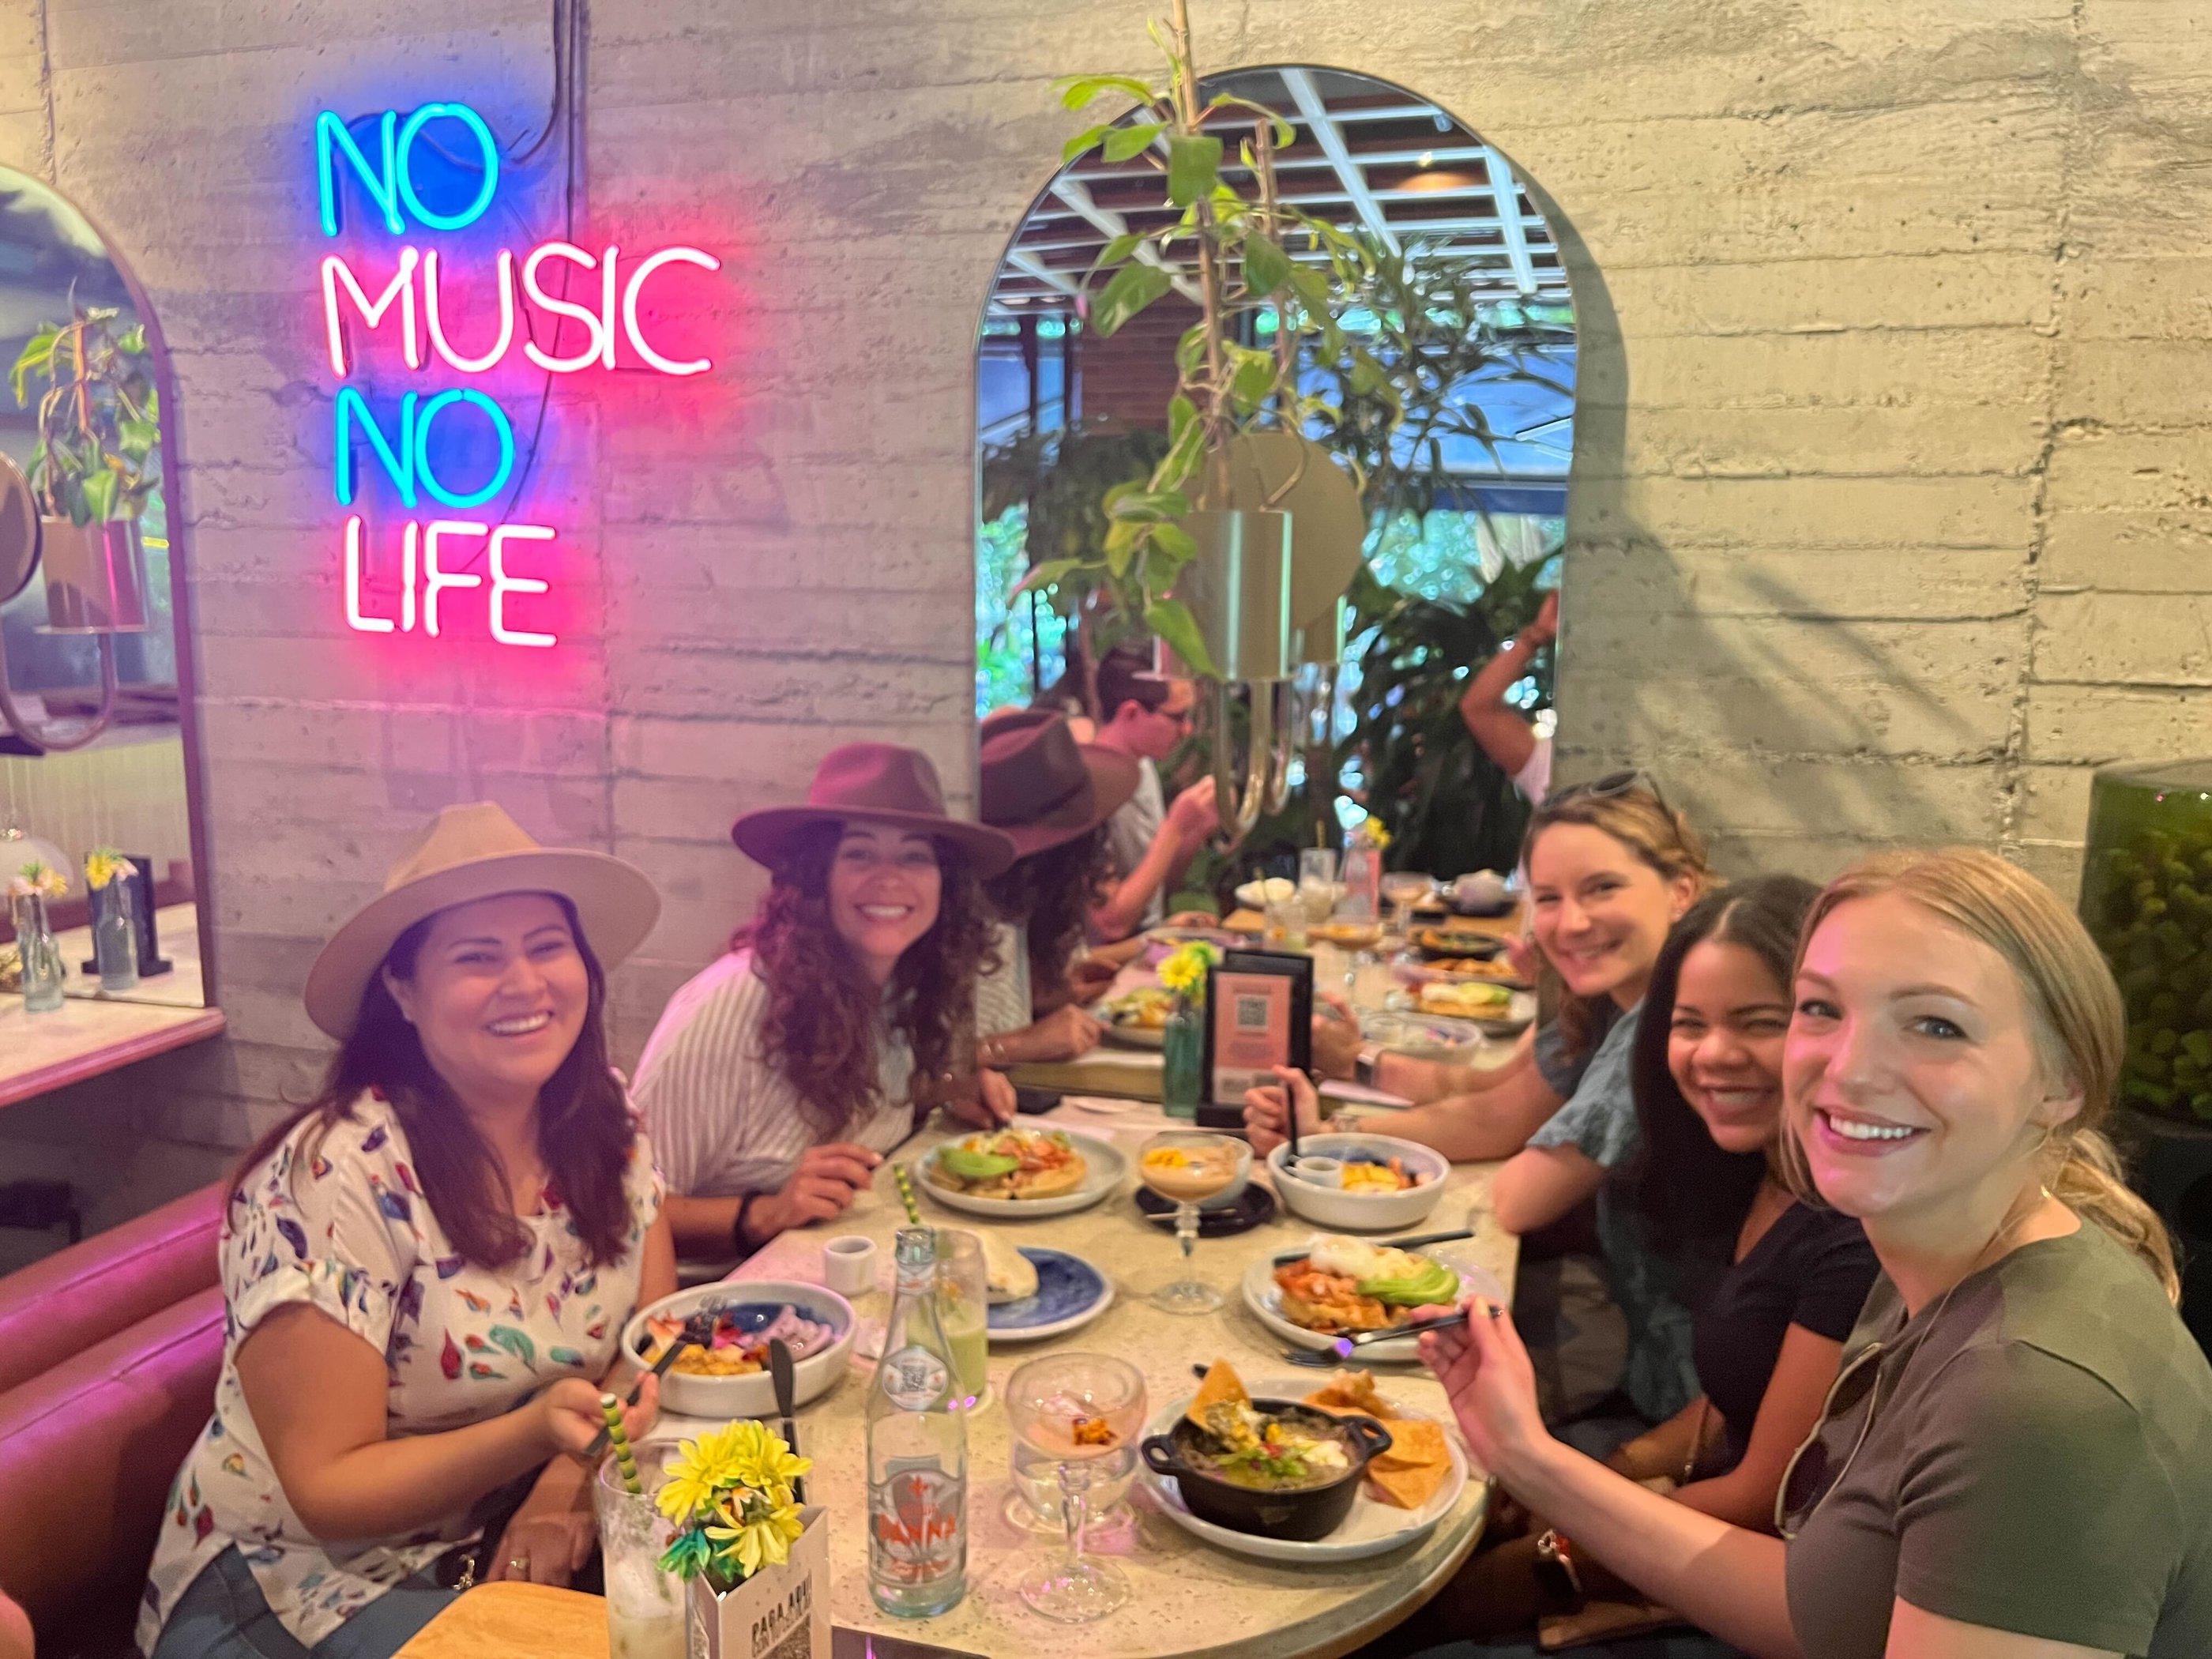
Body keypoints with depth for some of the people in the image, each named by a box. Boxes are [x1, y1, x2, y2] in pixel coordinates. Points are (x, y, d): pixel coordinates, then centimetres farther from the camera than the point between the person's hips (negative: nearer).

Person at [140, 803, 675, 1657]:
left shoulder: (604, 1123, -5)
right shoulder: (333, 1178, -22)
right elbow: (326, 1489, -18)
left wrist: (566, 1487, -20)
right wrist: (534, 1433, -33)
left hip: (504, 1547, 5)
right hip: (298, 1587, -5)